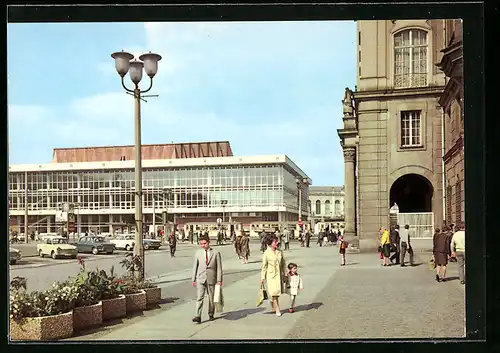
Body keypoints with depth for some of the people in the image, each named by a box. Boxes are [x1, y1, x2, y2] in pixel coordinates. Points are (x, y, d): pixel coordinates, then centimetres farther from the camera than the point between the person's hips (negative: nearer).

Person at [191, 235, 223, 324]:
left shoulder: (216, 253, 0)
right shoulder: (198, 253, 5)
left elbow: (219, 267, 0)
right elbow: (195, 267, 9)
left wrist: (219, 280, -5)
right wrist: (193, 279, 7)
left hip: (211, 279, 0)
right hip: (200, 279, 0)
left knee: (211, 298, 10)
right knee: (199, 297, -10)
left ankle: (211, 315, 26)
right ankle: (198, 316, -12)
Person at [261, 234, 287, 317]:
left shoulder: (279, 252, 4)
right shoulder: (266, 253, -8)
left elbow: (283, 264, 10)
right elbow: (264, 266, -5)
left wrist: (285, 275, 10)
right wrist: (262, 277, -5)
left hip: (279, 275, 4)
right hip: (271, 275, -4)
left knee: (277, 293, 12)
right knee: (274, 293, -5)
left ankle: (273, 305, 36)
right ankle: (277, 310, 4)